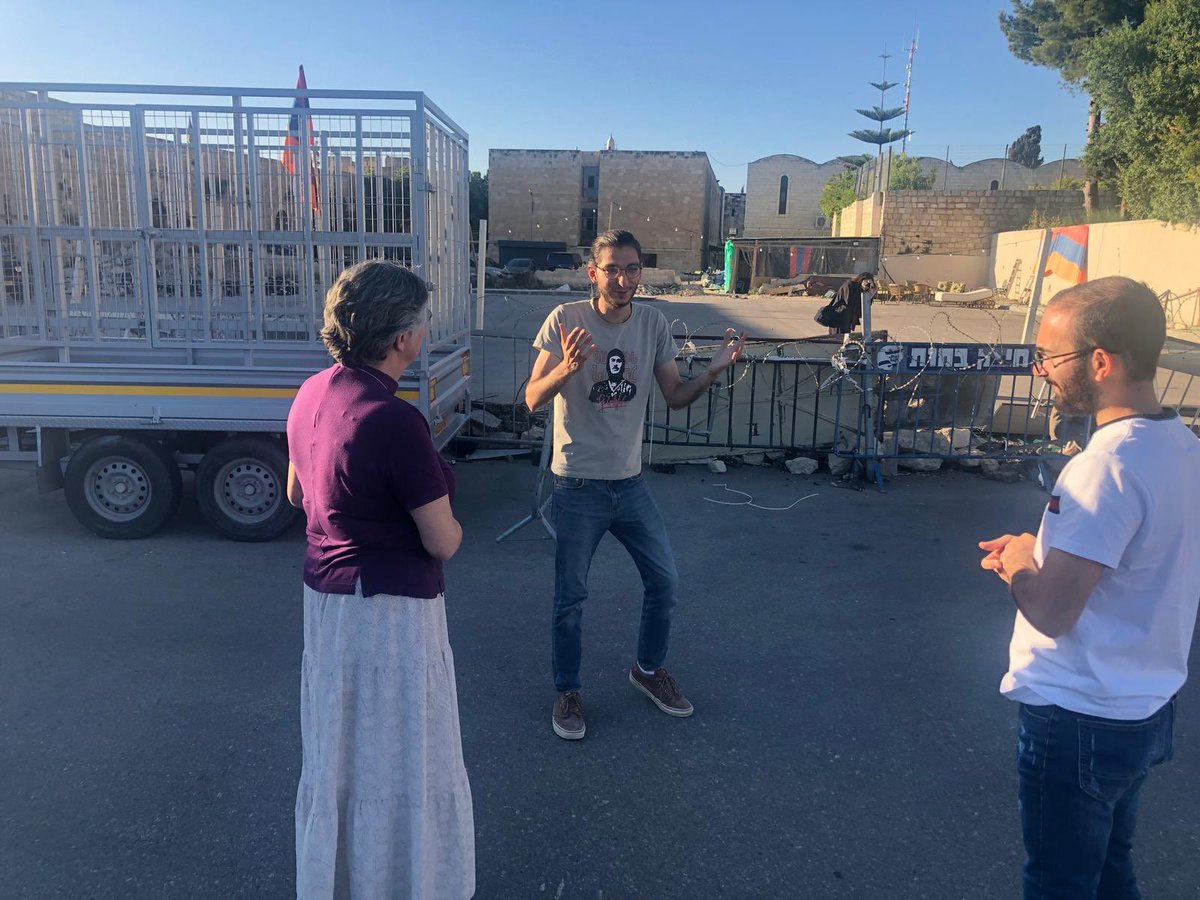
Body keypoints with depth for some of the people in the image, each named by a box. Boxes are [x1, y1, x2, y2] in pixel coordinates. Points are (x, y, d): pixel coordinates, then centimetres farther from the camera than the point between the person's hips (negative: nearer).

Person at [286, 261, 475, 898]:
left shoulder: (312, 393, 0)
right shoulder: (395, 421, -26)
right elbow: (443, 541, -19)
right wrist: (449, 522, 2)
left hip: (324, 589, 9)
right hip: (388, 607, -9)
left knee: (336, 749, 25)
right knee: (397, 761, 9)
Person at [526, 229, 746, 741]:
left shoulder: (653, 323, 0)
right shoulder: (567, 320, -13)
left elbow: (675, 397, 4)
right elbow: (533, 399, -16)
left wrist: (714, 370, -14)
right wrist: (567, 368, -36)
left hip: (630, 482, 4)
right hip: (579, 486, -4)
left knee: (664, 581, 13)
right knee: (570, 597, 7)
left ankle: (648, 669, 38)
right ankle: (567, 692, 29)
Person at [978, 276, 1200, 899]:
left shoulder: (1106, 467, -27)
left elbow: (1052, 612, -28)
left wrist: (1015, 562, -10)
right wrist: (1040, 555, 3)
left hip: (1078, 721, -8)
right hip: (1148, 708, 9)